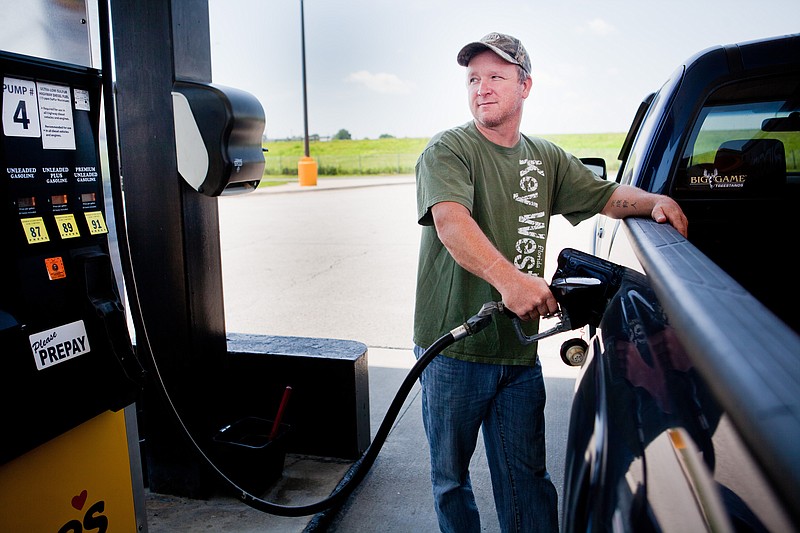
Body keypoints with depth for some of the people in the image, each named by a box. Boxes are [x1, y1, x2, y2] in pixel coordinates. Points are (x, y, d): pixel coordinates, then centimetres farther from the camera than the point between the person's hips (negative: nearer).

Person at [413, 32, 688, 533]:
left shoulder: (547, 158, 12)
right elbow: (450, 220, -26)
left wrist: (656, 200, -4)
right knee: (451, 476, 15)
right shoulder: (448, 149, -8)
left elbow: (607, 195, 18)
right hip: (453, 348, -3)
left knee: (527, 478, 12)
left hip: (520, 350, 4)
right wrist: (509, 278, -41)